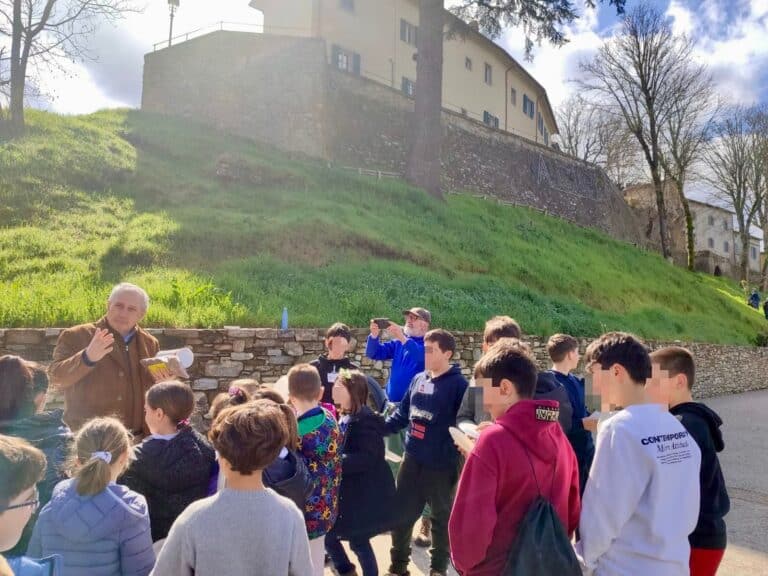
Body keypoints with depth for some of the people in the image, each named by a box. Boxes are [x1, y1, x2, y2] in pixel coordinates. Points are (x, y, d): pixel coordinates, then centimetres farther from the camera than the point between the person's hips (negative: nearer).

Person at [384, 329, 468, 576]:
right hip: (412, 460, 5)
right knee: (401, 513, 14)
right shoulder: (418, 380, 5)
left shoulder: (458, 384, -13)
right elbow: (403, 413, 13)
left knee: (442, 517, 15)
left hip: (442, 464, -5)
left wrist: (462, 450, -22)